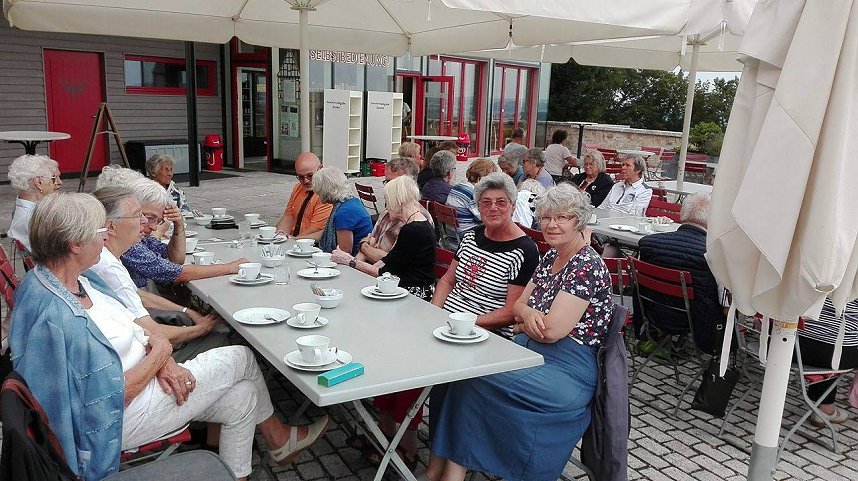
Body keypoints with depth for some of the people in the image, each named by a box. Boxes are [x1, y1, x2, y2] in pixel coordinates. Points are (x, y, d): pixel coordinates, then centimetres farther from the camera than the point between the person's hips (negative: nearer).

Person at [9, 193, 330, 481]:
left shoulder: (79, 278, -2)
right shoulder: (56, 319, -32)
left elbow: (128, 327, 8)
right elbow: (113, 396, -28)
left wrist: (162, 361, -9)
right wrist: (158, 356, -14)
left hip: (134, 379, 9)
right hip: (120, 419, -9)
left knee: (242, 396, 6)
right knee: (241, 358, 1)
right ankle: (280, 439, 27)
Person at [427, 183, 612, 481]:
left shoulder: (587, 266, -16)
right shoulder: (551, 257, 11)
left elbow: (552, 331, -21)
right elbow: (518, 304, 13)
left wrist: (523, 324, -1)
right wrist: (527, 313, -11)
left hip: (565, 371, -8)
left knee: (472, 380, -24)